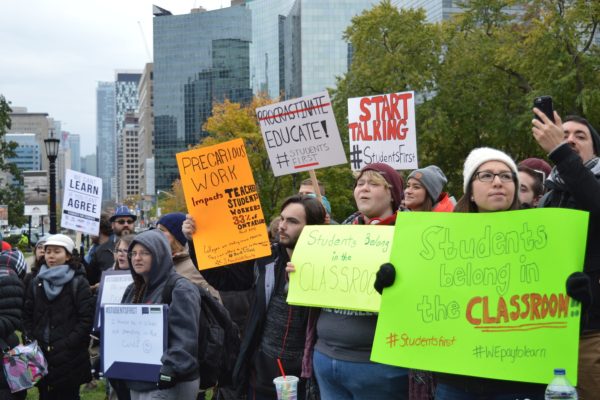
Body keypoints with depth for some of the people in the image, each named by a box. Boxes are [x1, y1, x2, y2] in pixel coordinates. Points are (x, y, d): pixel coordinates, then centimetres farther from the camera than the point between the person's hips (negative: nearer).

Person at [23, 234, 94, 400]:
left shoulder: (79, 283, -3)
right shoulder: (36, 283, 12)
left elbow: (86, 319, -9)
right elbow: (27, 316, 13)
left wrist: (68, 344, -16)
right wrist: (30, 341, -2)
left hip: (70, 358, -4)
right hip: (41, 356, 4)